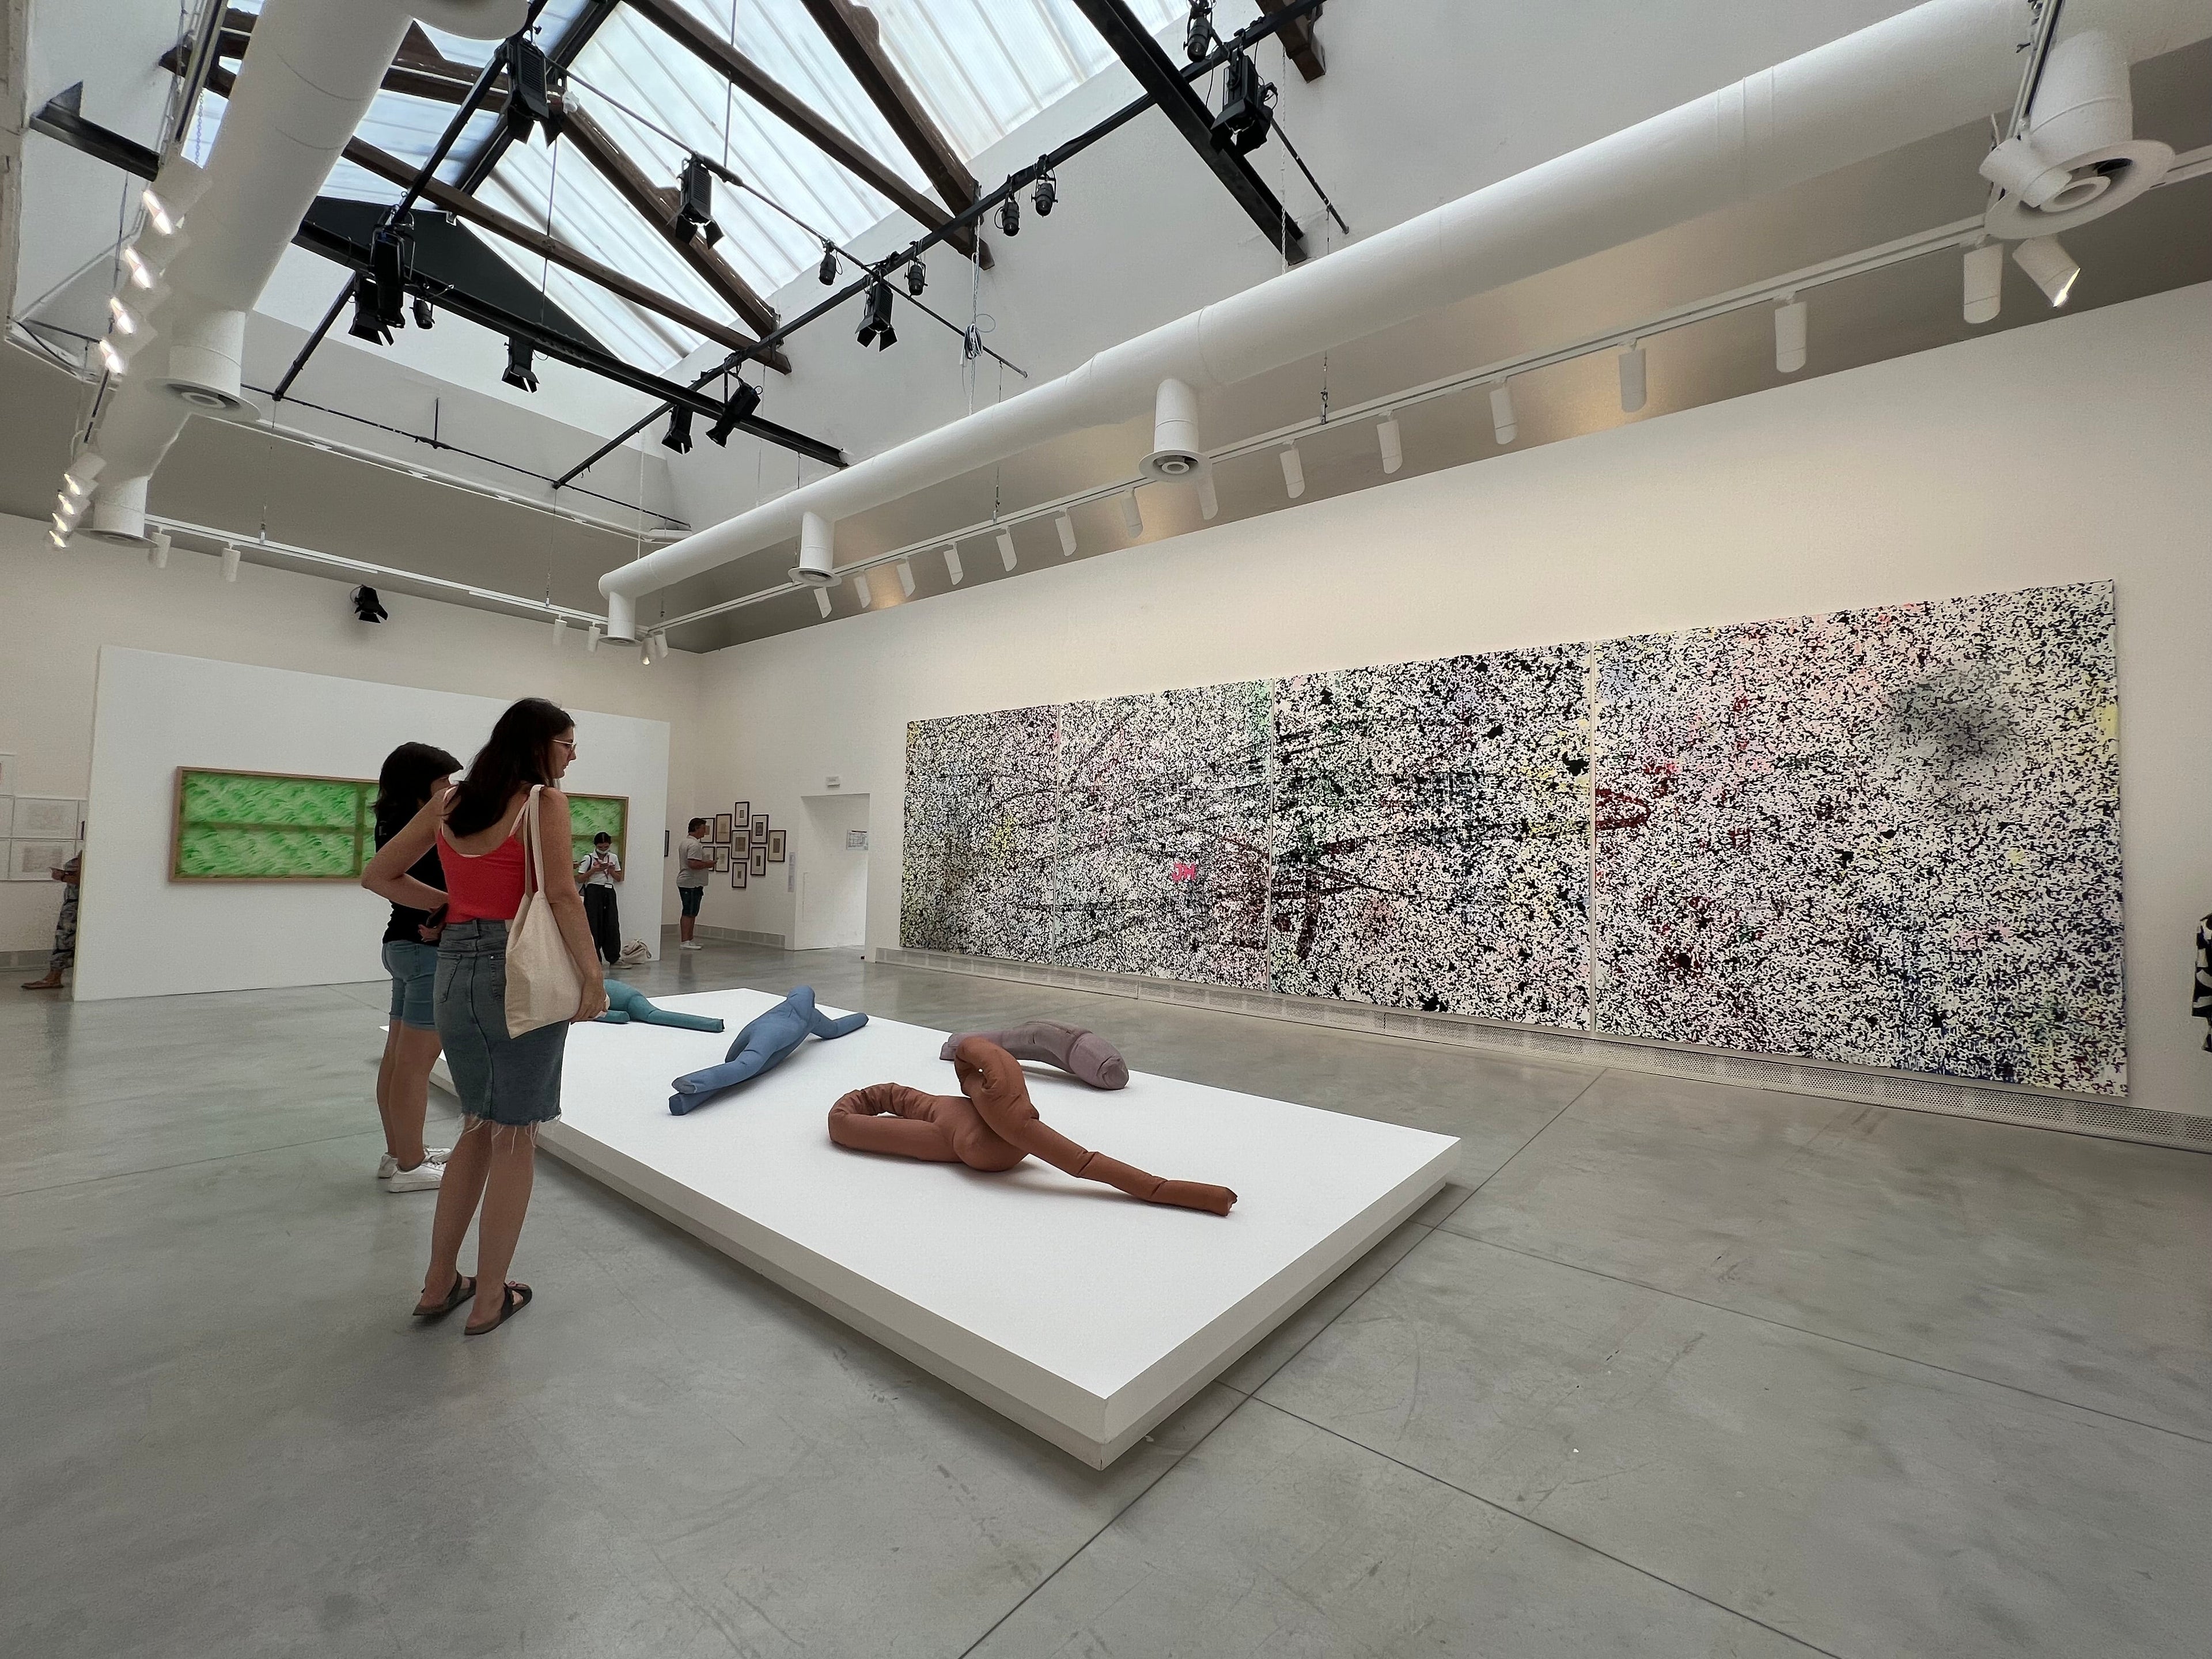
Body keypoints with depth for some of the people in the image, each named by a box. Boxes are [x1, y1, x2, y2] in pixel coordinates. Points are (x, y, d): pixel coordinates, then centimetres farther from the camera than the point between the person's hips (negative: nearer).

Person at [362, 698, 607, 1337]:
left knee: (479, 1128, 22)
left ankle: (440, 1283, 31)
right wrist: (593, 975, -15)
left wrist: (452, 904, 11)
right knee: (515, 1138, 7)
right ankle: (490, 1299, 19)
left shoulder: (450, 801, 10)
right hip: (519, 972, -7)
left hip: (455, 969, 7)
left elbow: (378, 876, 13)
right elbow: (561, 894, -20)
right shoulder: (544, 800, -10)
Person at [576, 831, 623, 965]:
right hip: (593, 891, -3)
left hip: (609, 892, 3)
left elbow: (619, 878, 14)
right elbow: (580, 878, -2)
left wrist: (611, 871, -5)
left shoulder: (614, 858, 9)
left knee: (612, 924, 0)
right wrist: (594, 870, -14)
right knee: (594, 925, -2)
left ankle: (614, 958, 6)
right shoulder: (588, 858, -1)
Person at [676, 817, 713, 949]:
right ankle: (686, 942, -8)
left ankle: (690, 939, 20)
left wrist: (705, 862, 20)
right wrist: (708, 864, -13)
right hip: (692, 884, -11)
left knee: (691, 913, 15)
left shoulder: (686, 842, 19)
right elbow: (693, 864, -26)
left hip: (685, 883, 11)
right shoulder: (695, 844, -17)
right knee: (689, 913, -9)